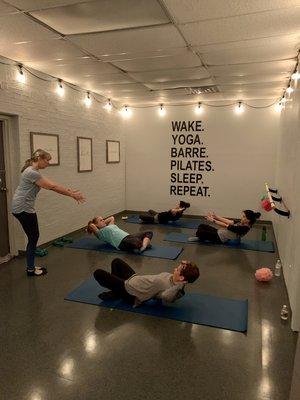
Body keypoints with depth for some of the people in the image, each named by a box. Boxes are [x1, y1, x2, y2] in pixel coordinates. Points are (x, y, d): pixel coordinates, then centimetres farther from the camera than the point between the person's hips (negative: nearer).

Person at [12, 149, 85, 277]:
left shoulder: (34, 171, 12)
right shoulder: (31, 172, -20)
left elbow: (51, 185, 11)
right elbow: (52, 187, -20)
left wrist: (70, 192, 5)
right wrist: (72, 195, -13)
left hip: (25, 208, 10)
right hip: (23, 208, -10)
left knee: (34, 237, 14)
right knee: (33, 237, 1)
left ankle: (31, 266, 25)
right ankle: (30, 269, 14)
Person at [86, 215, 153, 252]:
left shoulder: (110, 226, 32)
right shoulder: (100, 233, 8)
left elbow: (112, 218, 49)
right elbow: (91, 225, -10)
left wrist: (103, 223, 41)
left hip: (129, 236, 9)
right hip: (122, 242, -8)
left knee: (149, 232, -11)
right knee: (136, 241, -39)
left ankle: (145, 245, -32)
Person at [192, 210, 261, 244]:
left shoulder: (245, 228, -24)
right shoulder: (242, 223, 4)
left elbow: (226, 226, -24)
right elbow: (229, 221, 4)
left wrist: (213, 220, -21)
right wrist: (216, 216, -1)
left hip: (219, 238, -9)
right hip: (219, 233, 9)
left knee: (200, 232, -16)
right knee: (201, 226, 3)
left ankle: (201, 238, 15)